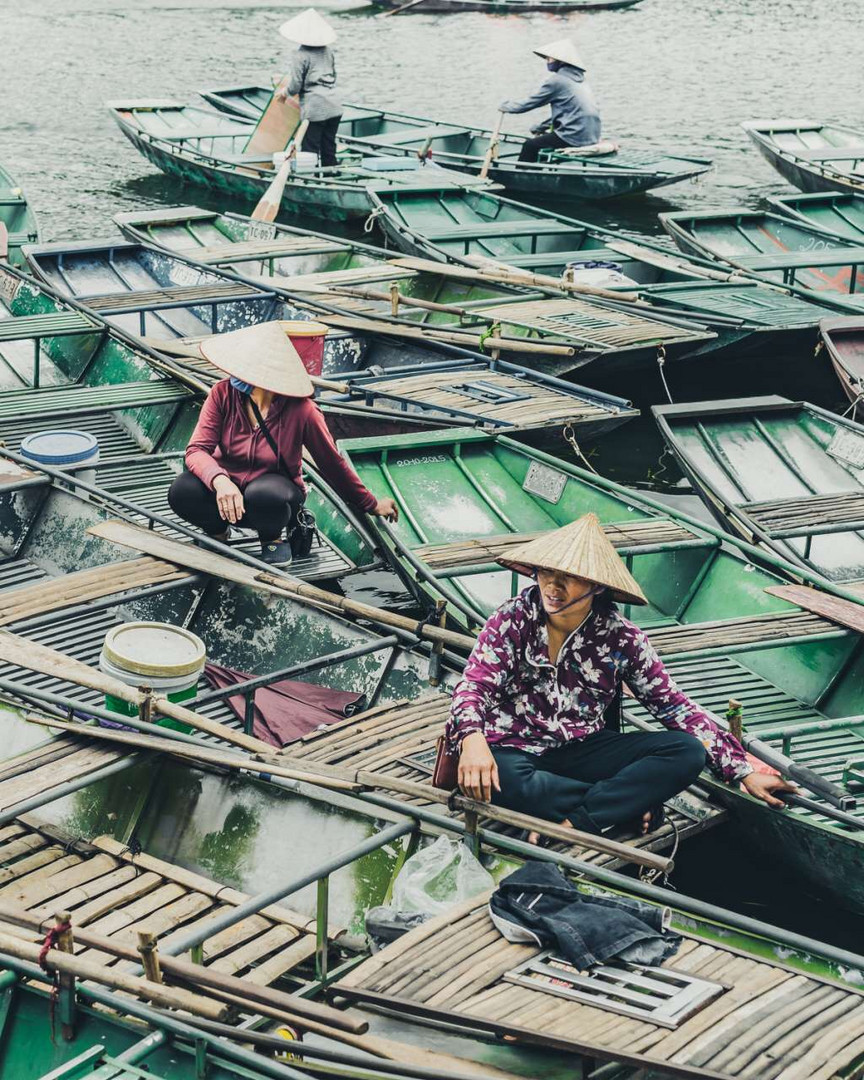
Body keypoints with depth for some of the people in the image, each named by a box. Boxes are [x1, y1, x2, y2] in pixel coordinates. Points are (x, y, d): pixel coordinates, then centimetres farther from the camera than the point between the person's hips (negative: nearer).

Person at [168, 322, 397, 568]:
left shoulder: (300, 410, -19)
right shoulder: (223, 394, -14)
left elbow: (332, 464, -5)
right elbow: (197, 449, -18)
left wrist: (372, 505, 5)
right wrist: (219, 480, -42)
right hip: (228, 483, 2)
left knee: (264, 496, -39)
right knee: (182, 492, -31)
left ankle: (272, 536, -3)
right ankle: (218, 531, 4)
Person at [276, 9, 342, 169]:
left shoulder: (300, 56, -10)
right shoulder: (328, 51, 10)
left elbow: (295, 86, -10)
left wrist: (284, 92, 10)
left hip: (314, 109, -6)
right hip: (334, 106, 7)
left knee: (310, 150, 0)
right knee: (329, 149, 13)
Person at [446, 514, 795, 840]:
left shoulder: (622, 639, -3)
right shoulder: (514, 617, -7)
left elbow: (675, 708, -1)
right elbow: (476, 682, -14)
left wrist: (743, 772, -5)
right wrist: (473, 739, -38)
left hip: (582, 750, 2)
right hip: (516, 751, -2)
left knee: (687, 751, -19)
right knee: (495, 780, -40)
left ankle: (570, 825, -31)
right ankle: (631, 804, -20)